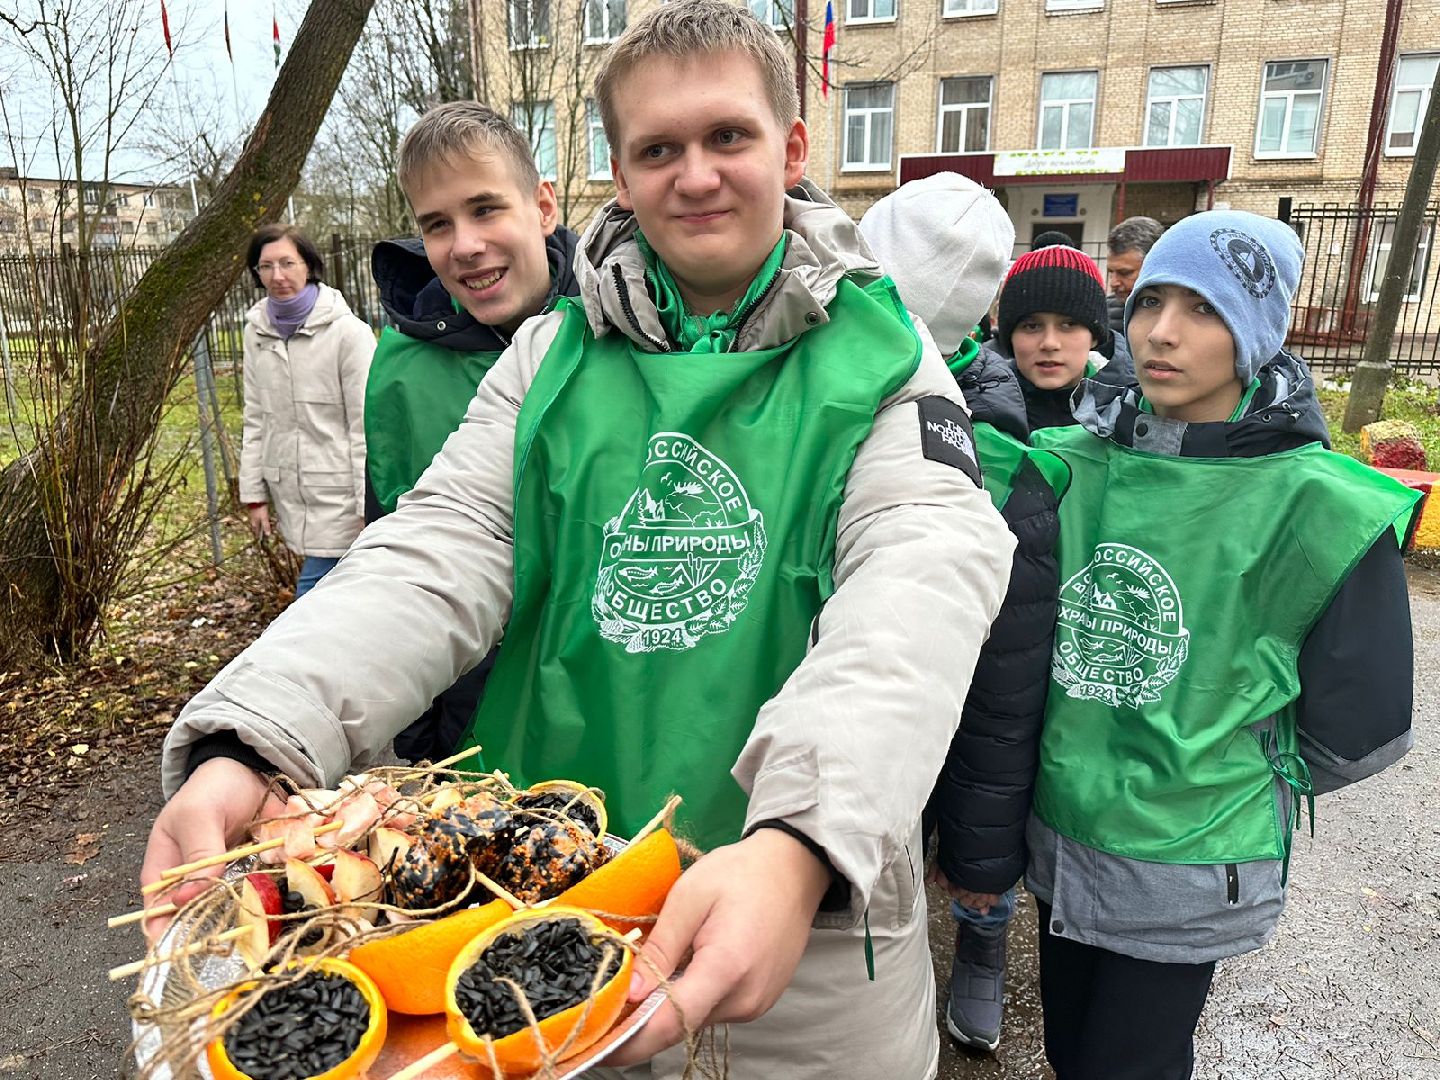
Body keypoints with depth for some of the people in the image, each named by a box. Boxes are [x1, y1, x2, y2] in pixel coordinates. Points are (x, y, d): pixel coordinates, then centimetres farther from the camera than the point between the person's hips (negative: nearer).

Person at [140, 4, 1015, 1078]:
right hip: (562, 872, 3)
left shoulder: (881, 355, -8)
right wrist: (252, 744, -27)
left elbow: (924, 580, -23)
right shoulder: (552, 355, 0)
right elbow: (441, 555, -10)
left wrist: (798, 842, -39)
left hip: (819, 887, -1)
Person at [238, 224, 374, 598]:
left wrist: (369, 508, -13)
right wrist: (254, 495, 11)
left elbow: (365, 426, -12)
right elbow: (256, 420, 13)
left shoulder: (347, 332, -11)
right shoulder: (257, 332, 8)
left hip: (339, 498, -5)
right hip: (291, 496, 5)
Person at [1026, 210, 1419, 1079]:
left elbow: (1358, 730, -6)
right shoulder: (1072, 463, -5)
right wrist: (1072, 761, 8)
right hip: (1061, 836, 4)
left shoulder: (1320, 508, -16)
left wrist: (1224, 777, 4)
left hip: (1184, 874, -3)